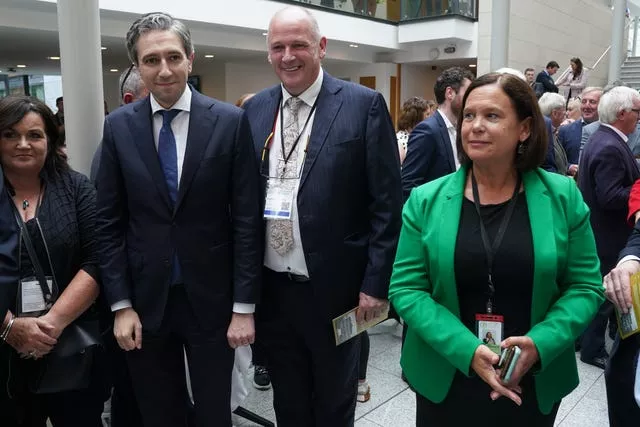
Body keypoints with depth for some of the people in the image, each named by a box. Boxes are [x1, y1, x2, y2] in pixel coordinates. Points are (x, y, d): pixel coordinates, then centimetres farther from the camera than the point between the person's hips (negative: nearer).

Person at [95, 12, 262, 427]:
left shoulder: (231, 121, -7)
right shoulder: (119, 126, -1)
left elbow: (247, 218, -7)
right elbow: (109, 222, 2)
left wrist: (244, 306, -8)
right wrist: (121, 304, -2)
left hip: (211, 298, -1)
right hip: (145, 300, 2)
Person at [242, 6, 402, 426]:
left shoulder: (364, 105, -9)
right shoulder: (255, 109, 5)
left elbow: (387, 203, -9)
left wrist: (375, 283, -11)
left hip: (334, 287, -3)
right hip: (271, 288, 4)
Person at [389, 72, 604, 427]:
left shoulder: (562, 196, -4)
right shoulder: (426, 200, -6)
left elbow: (585, 286, -1)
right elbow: (405, 289, -8)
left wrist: (539, 345, -17)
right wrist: (467, 350, -19)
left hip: (535, 384, 1)